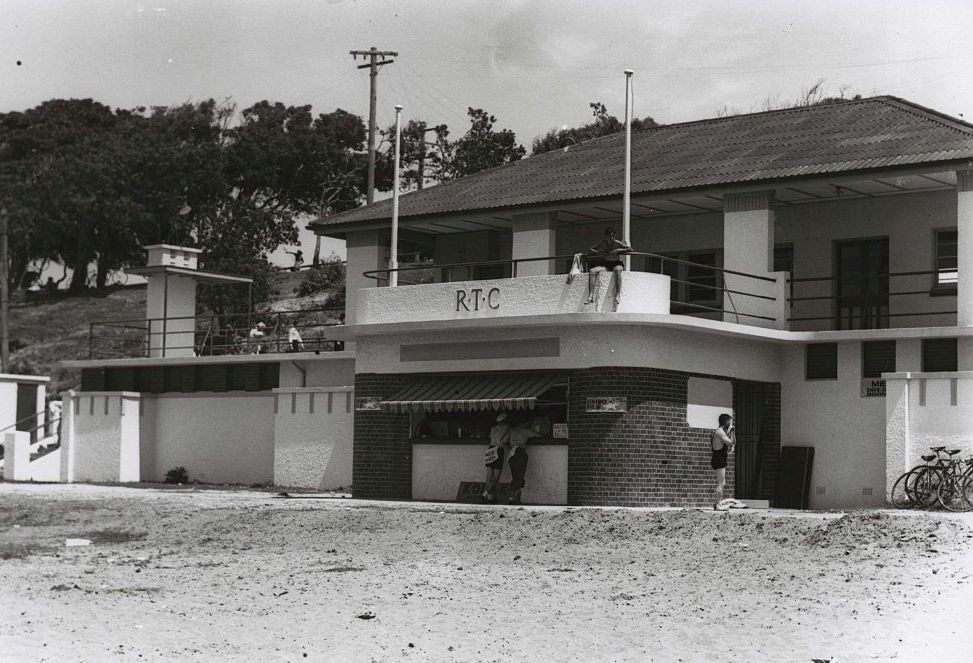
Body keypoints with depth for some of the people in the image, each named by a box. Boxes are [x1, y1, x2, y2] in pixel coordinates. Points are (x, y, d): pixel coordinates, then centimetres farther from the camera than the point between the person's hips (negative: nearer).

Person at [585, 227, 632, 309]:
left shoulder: (617, 243, -2)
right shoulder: (602, 244, 7)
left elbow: (630, 249, -11)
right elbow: (590, 251, 11)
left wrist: (618, 250, -19)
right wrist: (598, 252, -9)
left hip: (617, 264, -4)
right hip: (606, 264, 4)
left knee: (617, 270, -41)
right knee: (592, 271, -22)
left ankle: (617, 296, -47)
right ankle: (591, 296, -30)